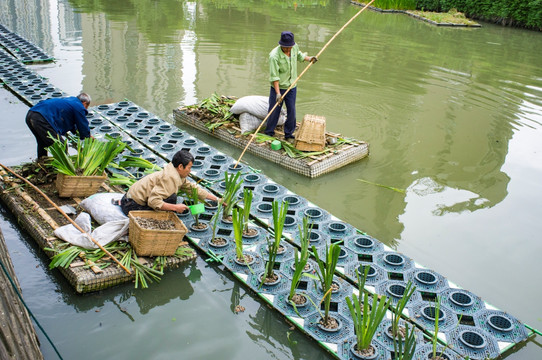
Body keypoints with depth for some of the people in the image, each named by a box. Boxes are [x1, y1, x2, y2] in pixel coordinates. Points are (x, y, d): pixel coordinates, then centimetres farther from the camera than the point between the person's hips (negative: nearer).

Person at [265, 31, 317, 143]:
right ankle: (269, 134, 21)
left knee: (291, 112, 7)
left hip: (291, 87, 5)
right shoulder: (274, 56, -24)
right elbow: (274, 77, -23)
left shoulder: (295, 47, -6)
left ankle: (289, 135, 22)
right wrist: (278, 93, -27)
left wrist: (309, 58, 6)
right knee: (274, 111, 3)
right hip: (278, 87, -5)